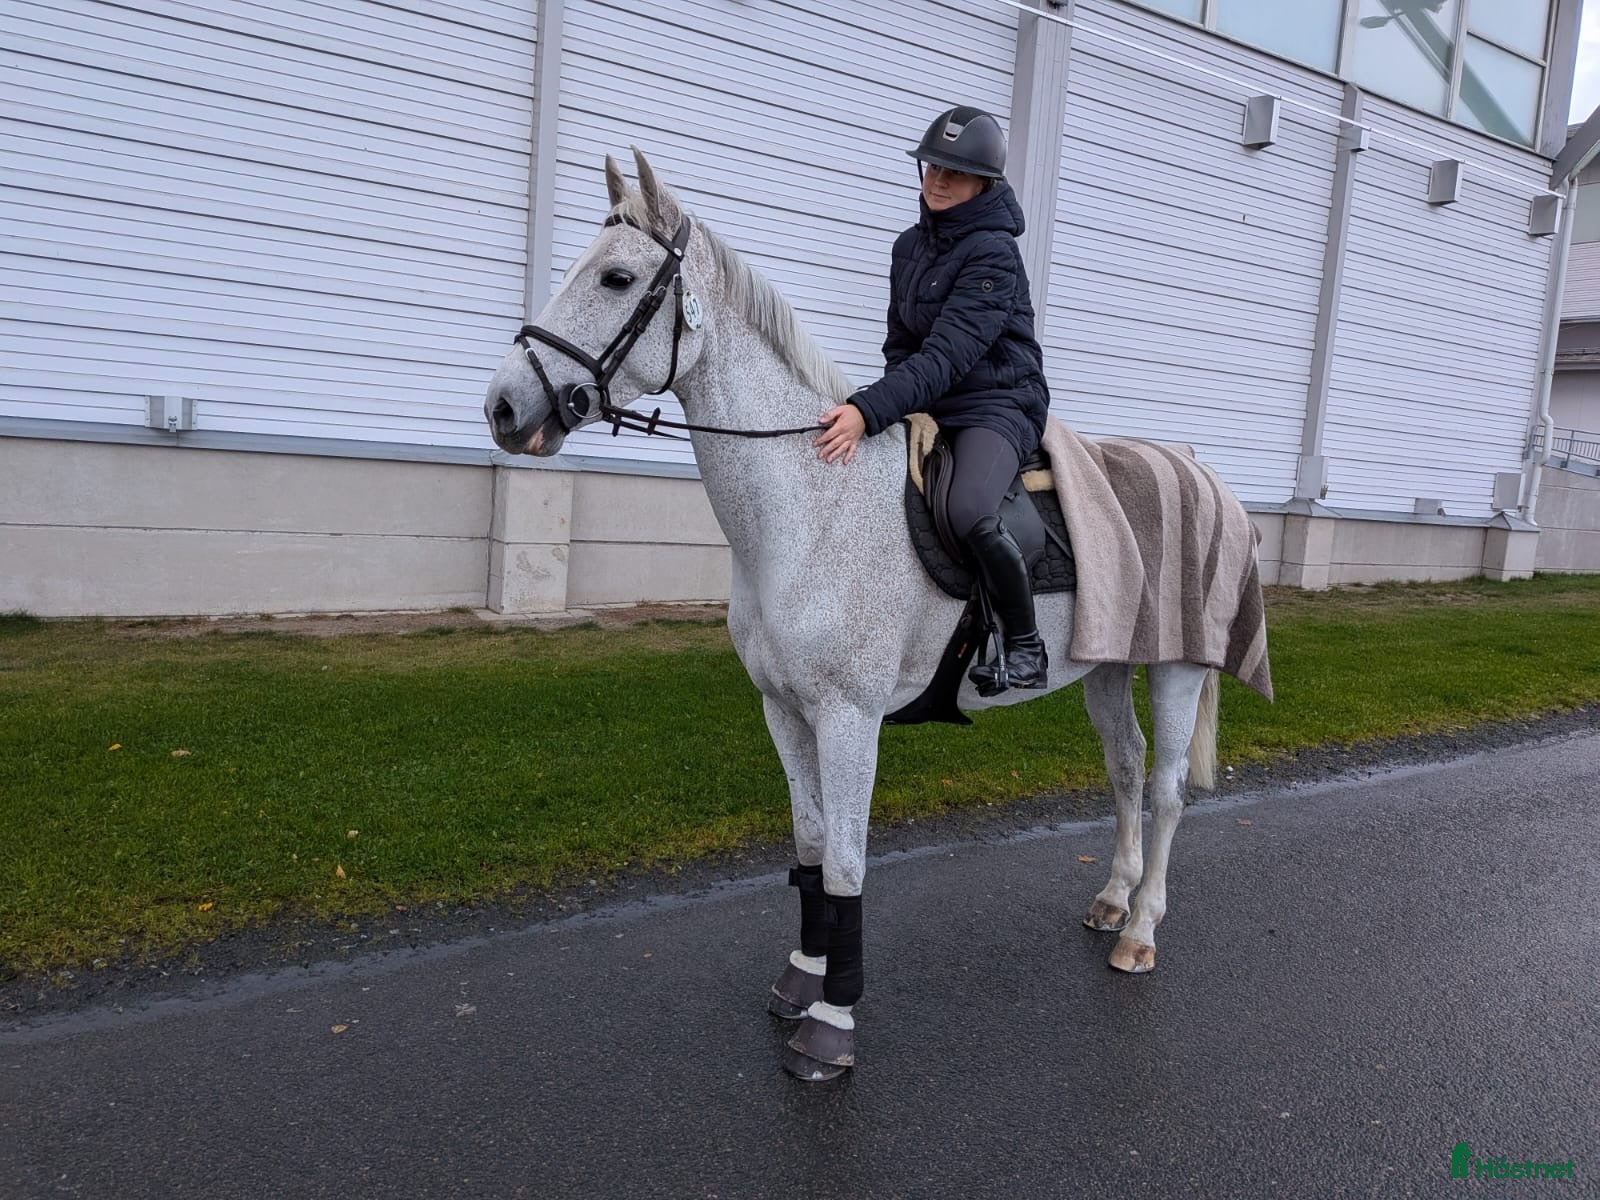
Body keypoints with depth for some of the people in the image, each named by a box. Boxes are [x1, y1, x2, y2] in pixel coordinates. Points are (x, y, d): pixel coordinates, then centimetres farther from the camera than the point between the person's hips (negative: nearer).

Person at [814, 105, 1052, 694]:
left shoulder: (993, 253, -15)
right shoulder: (910, 246, 9)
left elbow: (948, 353, -26)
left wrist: (869, 410, -37)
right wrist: (897, 411, -6)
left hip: (997, 406, -8)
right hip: (927, 407, 8)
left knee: (969, 513, -35)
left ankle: (1024, 644, -12)